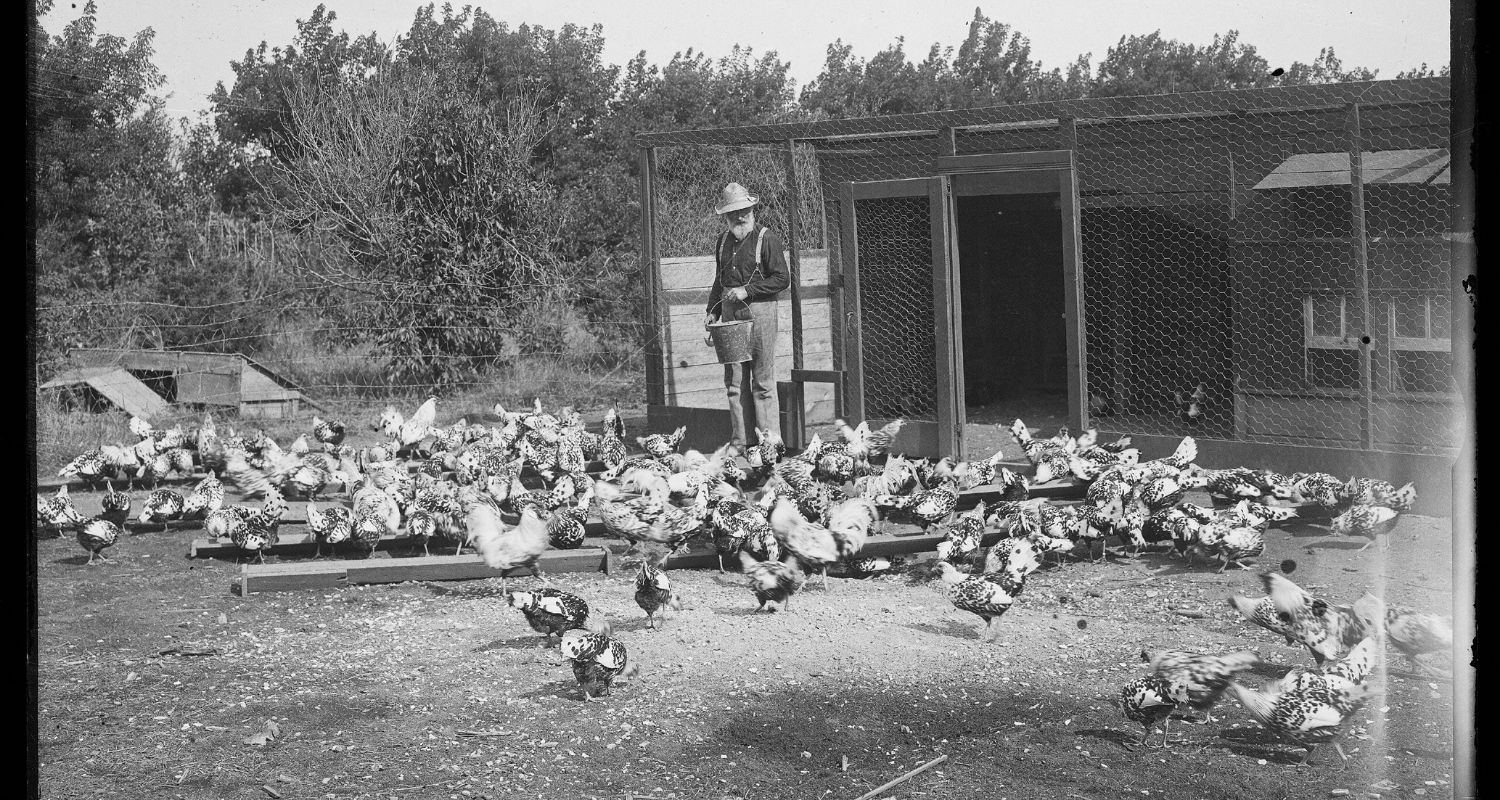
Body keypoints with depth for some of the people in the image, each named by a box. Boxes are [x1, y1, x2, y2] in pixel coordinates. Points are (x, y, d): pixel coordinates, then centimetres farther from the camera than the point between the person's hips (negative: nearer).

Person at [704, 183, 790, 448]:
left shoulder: (766, 238, -3)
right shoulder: (722, 242, 15)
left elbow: (782, 278, -7)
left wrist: (747, 290, -13)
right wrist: (712, 311, 12)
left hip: (759, 311, -6)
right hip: (730, 314, 6)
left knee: (763, 383, -5)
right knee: (733, 382, 5)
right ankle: (739, 442, 9)